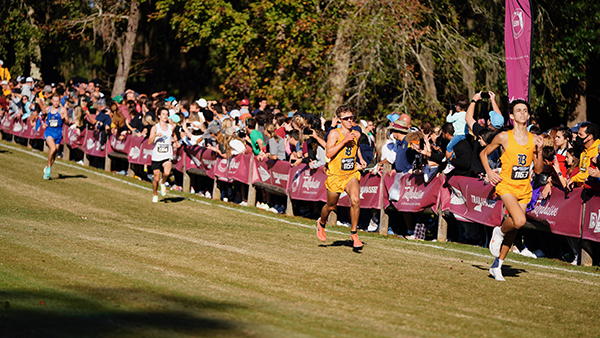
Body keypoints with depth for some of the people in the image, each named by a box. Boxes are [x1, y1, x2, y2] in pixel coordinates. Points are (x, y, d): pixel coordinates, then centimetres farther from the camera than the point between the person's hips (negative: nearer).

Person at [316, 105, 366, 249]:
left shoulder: (356, 135, 6)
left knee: (355, 200, -22)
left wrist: (357, 165, 13)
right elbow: (328, 153, -23)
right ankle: (321, 223, 46)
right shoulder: (335, 134, -10)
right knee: (331, 206, 12)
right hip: (335, 175, -3)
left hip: (351, 174, 3)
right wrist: (344, 141, -26)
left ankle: (354, 233, -9)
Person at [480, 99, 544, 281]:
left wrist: (539, 151, -7)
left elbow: (538, 170, 7)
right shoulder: (504, 137, -5)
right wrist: (489, 172, -5)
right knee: (519, 221, -26)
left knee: (513, 230, 5)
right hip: (506, 185, -4)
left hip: (524, 188, 4)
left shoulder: (533, 139, 4)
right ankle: (499, 232, 7)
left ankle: (497, 265, 19)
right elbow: (484, 153, 9)